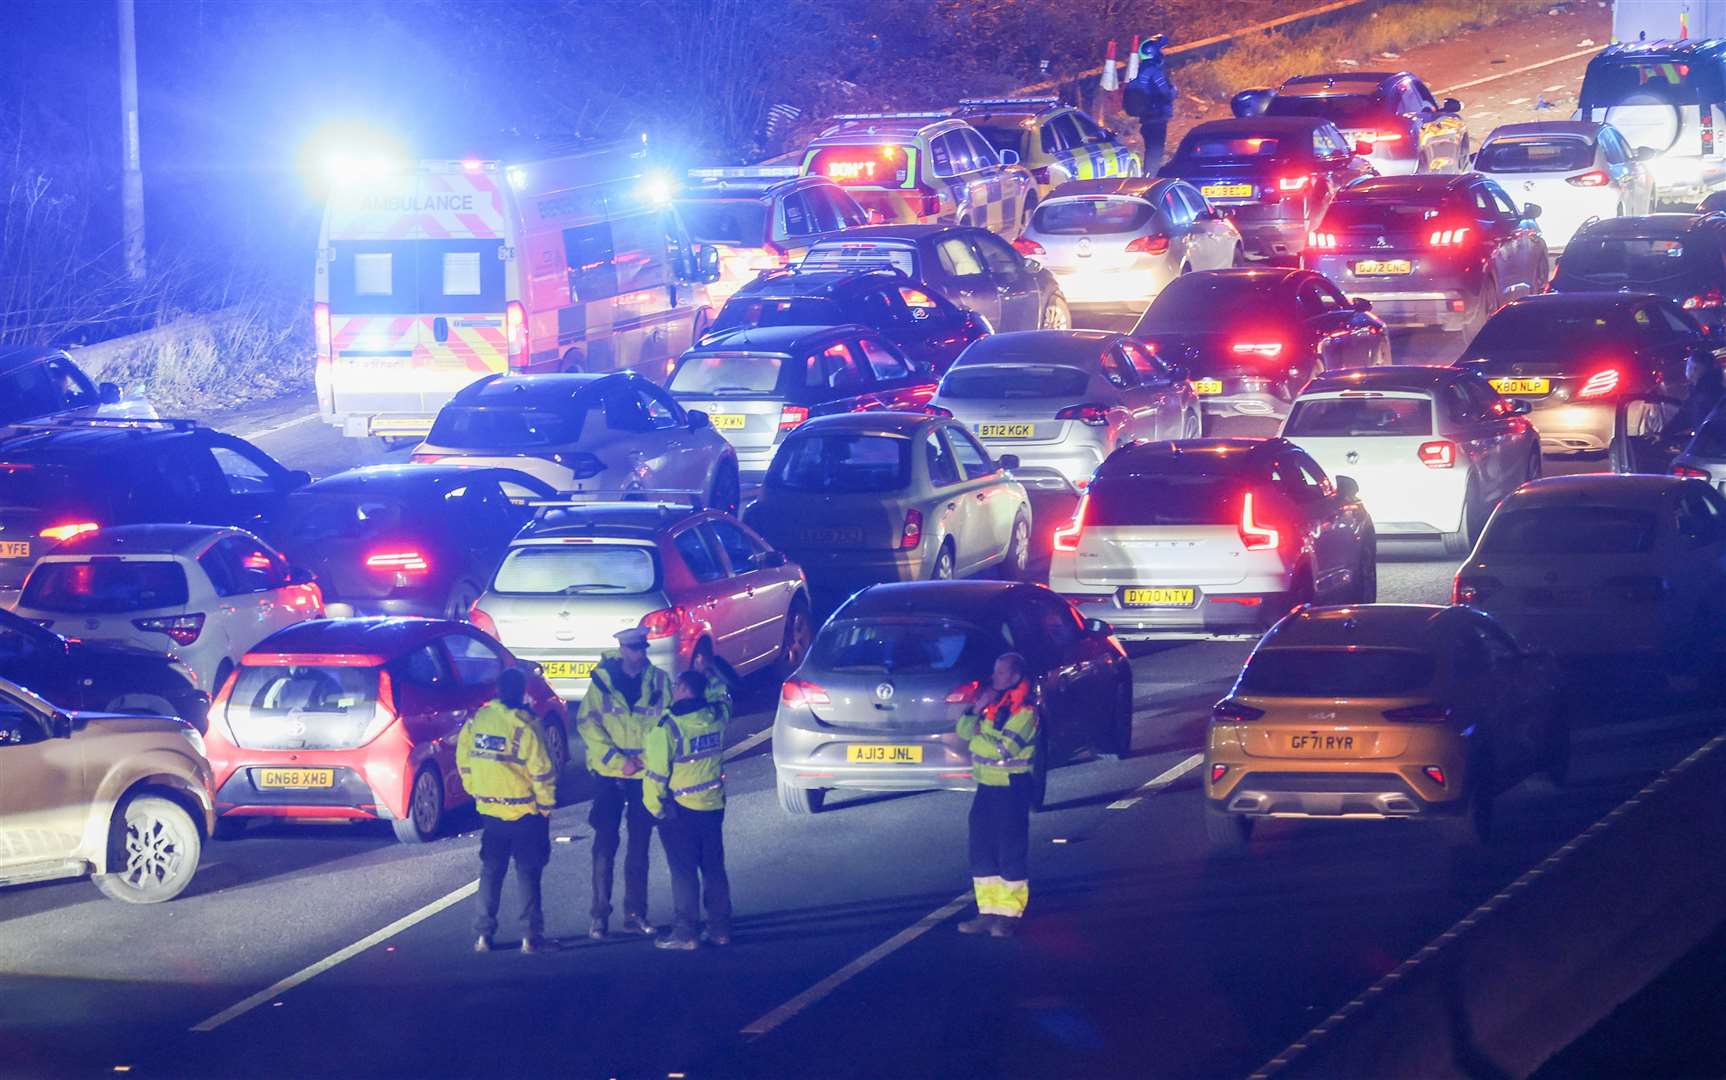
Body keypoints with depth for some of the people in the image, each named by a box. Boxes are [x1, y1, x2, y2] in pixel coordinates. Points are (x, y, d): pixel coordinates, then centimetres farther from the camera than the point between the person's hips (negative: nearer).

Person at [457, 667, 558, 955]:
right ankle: (532, 936, 0)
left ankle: (483, 934, 11)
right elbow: (542, 770, -15)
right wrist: (546, 803, -3)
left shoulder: (476, 721, -1)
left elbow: (463, 760, 7)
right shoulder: (524, 726, -16)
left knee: (491, 870, 13)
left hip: (489, 810, 4)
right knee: (528, 871, 2)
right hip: (525, 812, -4)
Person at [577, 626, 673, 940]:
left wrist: (644, 759, -11)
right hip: (609, 774, -2)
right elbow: (587, 723, -6)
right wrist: (617, 760, -13)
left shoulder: (659, 681, 2)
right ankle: (600, 914, 1)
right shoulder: (602, 680, -3)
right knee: (605, 844, -3)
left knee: (639, 845, 8)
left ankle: (635, 913, 15)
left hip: (646, 775, 2)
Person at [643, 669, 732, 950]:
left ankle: (685, 932, 0)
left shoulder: (668, 727, -17)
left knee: (683, 870, 0)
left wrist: (654, 806, -3)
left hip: (680, 811, -6)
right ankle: (720, 928, 16)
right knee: (714, 867, 13)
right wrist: (706, 666, 34)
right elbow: (723, 695, 24)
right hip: (713, 806, 6)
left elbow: (656, 773, -15)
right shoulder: (716, 716, -1)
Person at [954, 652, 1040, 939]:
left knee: (1010, 852, -3)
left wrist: (980, 734, -7)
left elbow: (1004, 748, -21)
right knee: (982, 851, 8)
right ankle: (988, 912, 13)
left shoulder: (1024, 711, -13)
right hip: (986, 786, 8)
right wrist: (976, 709, -9)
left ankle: (1009, 914, 2)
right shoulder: (991, 704, 12)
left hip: (1011, 788, -8)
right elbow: (964, 732, 7)